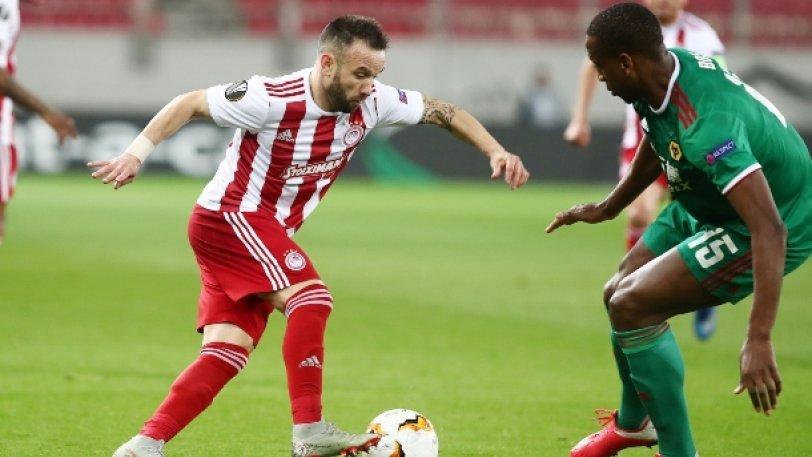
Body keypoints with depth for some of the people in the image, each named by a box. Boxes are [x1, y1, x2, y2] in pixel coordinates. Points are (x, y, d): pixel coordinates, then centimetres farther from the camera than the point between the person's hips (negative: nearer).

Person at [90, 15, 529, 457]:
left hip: (268, 233, 8)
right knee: (311, 299, -23)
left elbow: (439, 110, 6)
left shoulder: (370, 102, -6)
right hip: (229, 216, -8)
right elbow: (189, 103, -13)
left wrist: (495, 150, -4)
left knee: (226, 355, -1)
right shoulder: (272, 100, -23)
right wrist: (137, 151, -21)